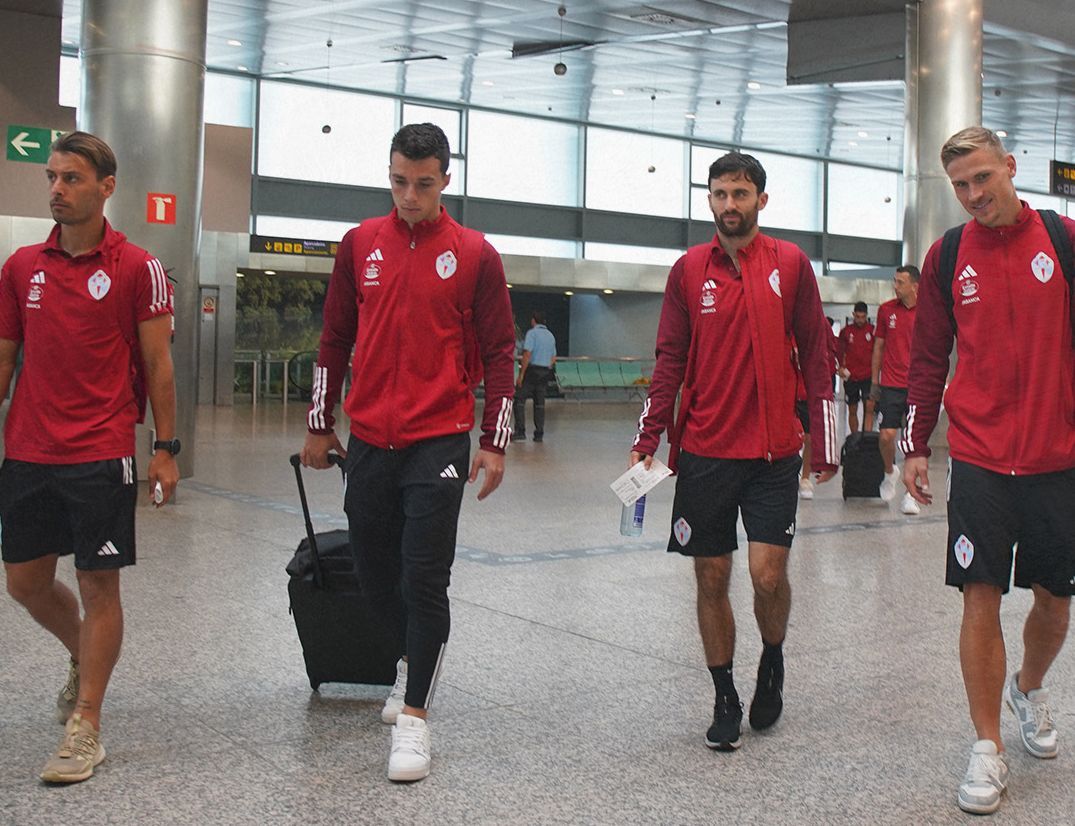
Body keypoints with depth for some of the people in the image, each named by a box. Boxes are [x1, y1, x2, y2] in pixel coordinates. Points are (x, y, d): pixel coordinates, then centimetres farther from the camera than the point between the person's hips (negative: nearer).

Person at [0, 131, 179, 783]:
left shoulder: (137, 268, -4)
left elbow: (157, 363, -3)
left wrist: (166, 448, -6)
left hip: (103, 455, -5)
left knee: (99, 583, 2)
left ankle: (86, 727, 13)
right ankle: (86, 656, 42)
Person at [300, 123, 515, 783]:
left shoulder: (475, 255, -1)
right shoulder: (360, 245, 7)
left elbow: (499, 352, 1)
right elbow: (335, 340, 13)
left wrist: (495, 444, -2)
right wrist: (319, 426, 13)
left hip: (439, 443, -3)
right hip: (368, 442, 4)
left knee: (424, 580, -6)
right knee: (374, 571, 13)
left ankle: (414, 716, 5)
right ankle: (415, 660, 39)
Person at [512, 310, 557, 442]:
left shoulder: (532, 333, -8)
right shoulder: (551, 336, 14)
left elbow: (527, 355, -16)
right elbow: (553, 359, 16)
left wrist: (521, 375, -15)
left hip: (531, 370, -7)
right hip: (545, 372, 7)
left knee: (520, 400, -2)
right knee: (540, 403, 9)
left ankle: (520, 431, -9)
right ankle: (539, 434, 8)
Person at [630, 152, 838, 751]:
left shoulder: (791, 264, 2)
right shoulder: (690, 270, 5)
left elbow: (817, 355, 4)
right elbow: (670, 360, 6)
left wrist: (825, 443, 1)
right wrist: (648, 439, -3)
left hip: (775, 453, -1)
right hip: (705, 453, 2)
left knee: (769, 573, -8)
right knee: (712, 580, 5)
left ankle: (774, 657, 24)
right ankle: (726, 698, 22)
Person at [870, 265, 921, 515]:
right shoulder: (886, 310, 5)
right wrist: (874, 382, 10)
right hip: (890, 384, 1)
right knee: (887, 434, -6)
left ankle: (910, 494, 8)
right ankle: (890, 472, 25)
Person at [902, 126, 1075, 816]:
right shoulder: (947, 257, 4)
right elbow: (928, 359, 8)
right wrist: (916, 446, 5)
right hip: (979, 457, 0)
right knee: (982, 598, -2)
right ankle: (988, 748, 11)